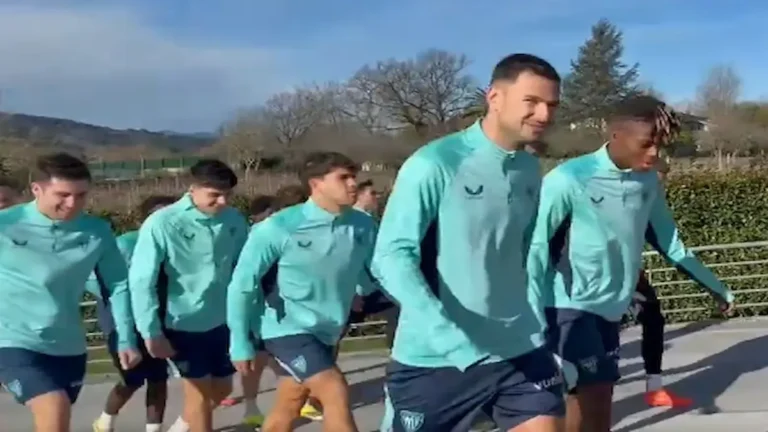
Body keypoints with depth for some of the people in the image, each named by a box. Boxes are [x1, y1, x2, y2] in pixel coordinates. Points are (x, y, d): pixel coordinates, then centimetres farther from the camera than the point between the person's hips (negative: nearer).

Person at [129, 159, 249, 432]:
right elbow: (141, 281, -14)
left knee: (221, 389, 19)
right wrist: (152, 333, -13)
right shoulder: (161, 224, -18)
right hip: (183, 324, -5)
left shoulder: (235, 221, -7)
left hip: (222, 321, 5)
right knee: (200, 393, 4)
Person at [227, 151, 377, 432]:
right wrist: (240, 343, -8)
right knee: (336, 393, -17)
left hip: (325, 331, 5)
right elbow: (243, 282, -11)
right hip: (286, 327, -5)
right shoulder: (279, 228, -19)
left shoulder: (363, 227, -8)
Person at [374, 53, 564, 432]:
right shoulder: (435, 164, -15)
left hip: (518, 351, 5)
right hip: (433, 359, -5)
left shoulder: (530, 170, 6)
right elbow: (391, 255, -18)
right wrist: (443, 329, -29)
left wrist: (534, 324, 17)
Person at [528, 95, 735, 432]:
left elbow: (668, 242, 17)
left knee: (601, 393, 10)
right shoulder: (568, 180, -17)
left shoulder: (648, 182, 3)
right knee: (587, 394, -11)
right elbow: (534, 247, -15)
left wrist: (715, 287, 25)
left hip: (609, 306, 6)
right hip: (569, 306, -6)